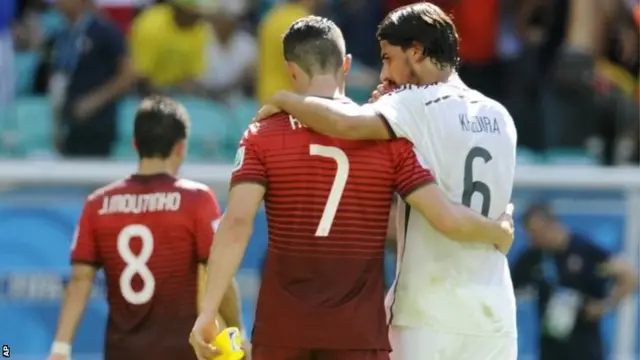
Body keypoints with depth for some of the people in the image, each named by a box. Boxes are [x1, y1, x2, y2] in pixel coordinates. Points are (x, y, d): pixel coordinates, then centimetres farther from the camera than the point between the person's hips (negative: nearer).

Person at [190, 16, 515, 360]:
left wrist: (208, 312, -9)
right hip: (358, 331, 0)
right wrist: (499, 234, 16)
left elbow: (236, 223, -11)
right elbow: (448, 219, -5)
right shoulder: (387, 138, 0)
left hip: (282, 326, 0)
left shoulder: (263, 136, -1)